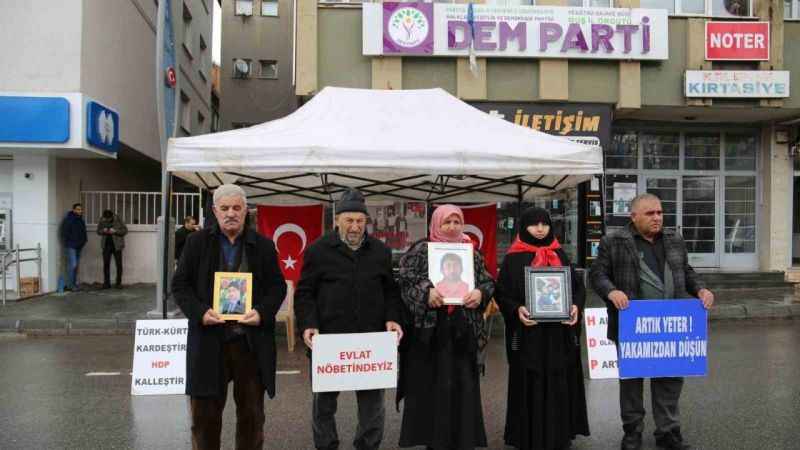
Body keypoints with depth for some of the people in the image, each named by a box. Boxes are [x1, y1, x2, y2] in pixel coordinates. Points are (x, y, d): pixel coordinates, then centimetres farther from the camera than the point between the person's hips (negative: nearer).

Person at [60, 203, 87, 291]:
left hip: (79, 246, 8)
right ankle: (70, 285, -6)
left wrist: (83, 241, 11)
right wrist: (67, 243, -13)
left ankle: (74, 283, 17)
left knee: (76, 265, 11)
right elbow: (64, 233, -12)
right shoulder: (68, 220, -9)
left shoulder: (81, 220, 14)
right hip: (71, 246, -8)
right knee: (72, 265, -11)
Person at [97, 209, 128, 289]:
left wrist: (115, 231, -20)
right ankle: (106, 283, 8)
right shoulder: (102, 220, 0)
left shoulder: (118, 219, -9)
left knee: (119, 264, 0)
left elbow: (125, 230, -5)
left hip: (117, 245, -3)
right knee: (106, 264, 1)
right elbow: (98, 231, 9)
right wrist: (103, 231, -13)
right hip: (106, 245, 3)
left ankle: (118, 283, 8)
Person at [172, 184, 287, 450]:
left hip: (252, 342, 1)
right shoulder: (197, 242, 4)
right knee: (204, 412, 9)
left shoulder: (263, 245, 5)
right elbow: (180, 285, 3)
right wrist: (200, 312, -14)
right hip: (209, 340, 0)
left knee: (252, 413, 11)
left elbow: (277, 287, 6)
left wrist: (262, 312, -12)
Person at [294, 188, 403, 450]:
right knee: (324, 401, 11)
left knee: (372, 400, 9)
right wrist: (308, 325, -12)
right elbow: (304, 293, 1)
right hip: (328, 339, -1)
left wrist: (392, 318, -2)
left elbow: (391, 291, 13)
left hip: (371, 340, 2)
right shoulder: (318, 250, 1)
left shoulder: (381, 251, 9)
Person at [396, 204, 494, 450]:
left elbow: (488, 282, 12)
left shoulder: (472, 253, 13)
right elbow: (404, 280, -7)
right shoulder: (421, 250, 1)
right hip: (429, 328, -3)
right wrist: (426, 291, -23)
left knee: (463, 386, 6)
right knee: (429, 386, 1)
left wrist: (480, 293, -10)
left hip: (463, 329, 3)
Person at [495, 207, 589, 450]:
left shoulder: (560, 255, 11)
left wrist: (576, 306, -9)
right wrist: (517, 310, -21)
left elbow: (577, 285, 10)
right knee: (531, 387, 1)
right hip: (528, 333, -3)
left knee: (560, 385, 7)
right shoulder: (513, 259, 0)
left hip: (559, 333, 3)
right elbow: (502, 293, -3)